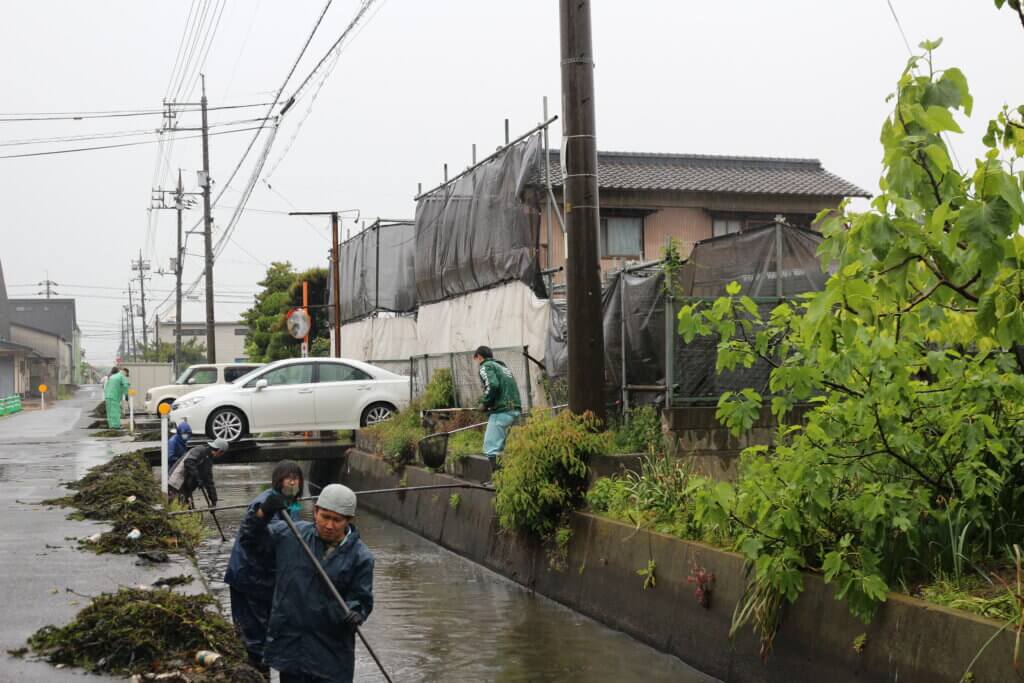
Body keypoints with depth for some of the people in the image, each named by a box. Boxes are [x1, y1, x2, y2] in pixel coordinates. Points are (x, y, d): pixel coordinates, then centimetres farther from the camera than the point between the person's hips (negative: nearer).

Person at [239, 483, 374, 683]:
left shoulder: (360, 557, -6)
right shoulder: (291, 535, 0)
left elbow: (361, 600, -2)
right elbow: (250, 540, 10)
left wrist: (353, 615, -24)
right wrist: (263, 514, -8)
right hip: (289, 644, 2)